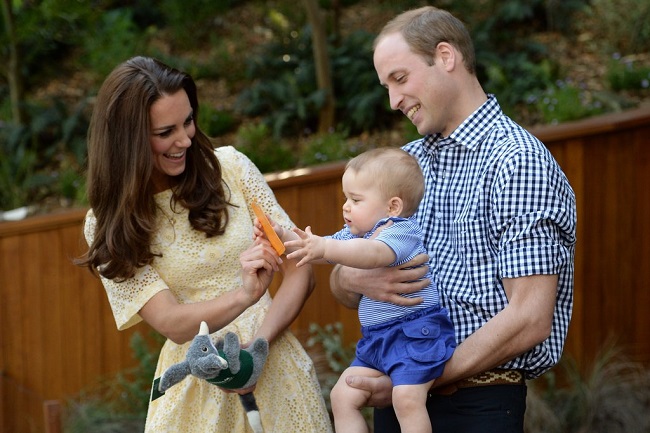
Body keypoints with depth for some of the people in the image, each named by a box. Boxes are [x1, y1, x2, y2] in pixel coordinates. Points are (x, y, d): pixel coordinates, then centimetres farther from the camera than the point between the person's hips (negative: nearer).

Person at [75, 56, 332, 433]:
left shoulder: (229, 167, -3)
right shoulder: (108, 227, -5)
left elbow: (300, 272, -5)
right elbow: (172, 323, -14)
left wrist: (256, 345, -19)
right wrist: (243, 296, -32)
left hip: (275, 364, 1)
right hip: (195, 386, -1)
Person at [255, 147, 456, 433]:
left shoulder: (402, 230, -12)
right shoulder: (354, 234, 17)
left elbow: (373, 254, -34)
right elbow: (314, 252, 17)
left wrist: (326, 248, -46)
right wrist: (282, 236, -1)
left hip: (415, 332, -9)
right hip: (376, 338, 10)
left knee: (407, 398, -26)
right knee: (343, 396, 4)